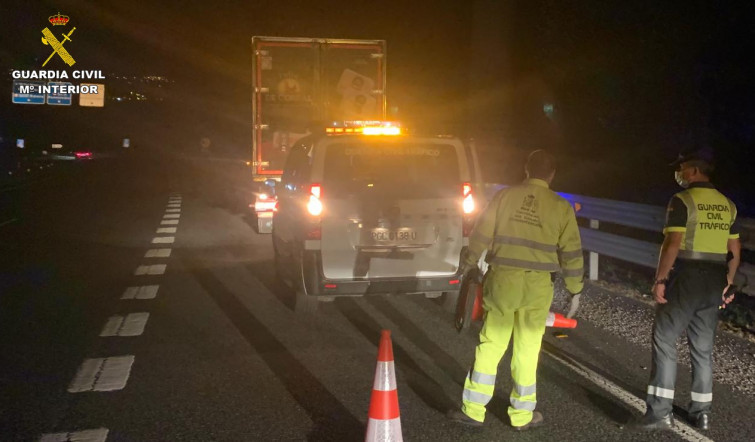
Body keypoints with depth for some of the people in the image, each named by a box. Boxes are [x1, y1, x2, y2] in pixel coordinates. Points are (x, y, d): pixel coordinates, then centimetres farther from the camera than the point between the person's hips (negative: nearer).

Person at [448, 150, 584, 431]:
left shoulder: (505, 196, 0)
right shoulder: (561, 207, -1)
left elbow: (481, 235, 2)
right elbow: (571, 253, 1)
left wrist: (468, 264, 17)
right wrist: (575, 289, 11)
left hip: (502, 280, 0)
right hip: (537, 286, 0)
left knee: (490, 345, 9)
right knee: (527, 350, 10)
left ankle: (473, 410, 14)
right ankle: (522, 415, 21)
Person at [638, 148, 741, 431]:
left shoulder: (682, 200, -11)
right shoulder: (727, 205, 10)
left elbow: (673, 244, -19)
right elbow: (734, 251, 12)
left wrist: (660, 280, -14)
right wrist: (727, 283, 20)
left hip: (684, 280, -6)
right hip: (713, 283, 7)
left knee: (664, 341, 0)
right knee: (702, 347, 13)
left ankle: (661, 410, -3)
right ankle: (701, 412, 18)